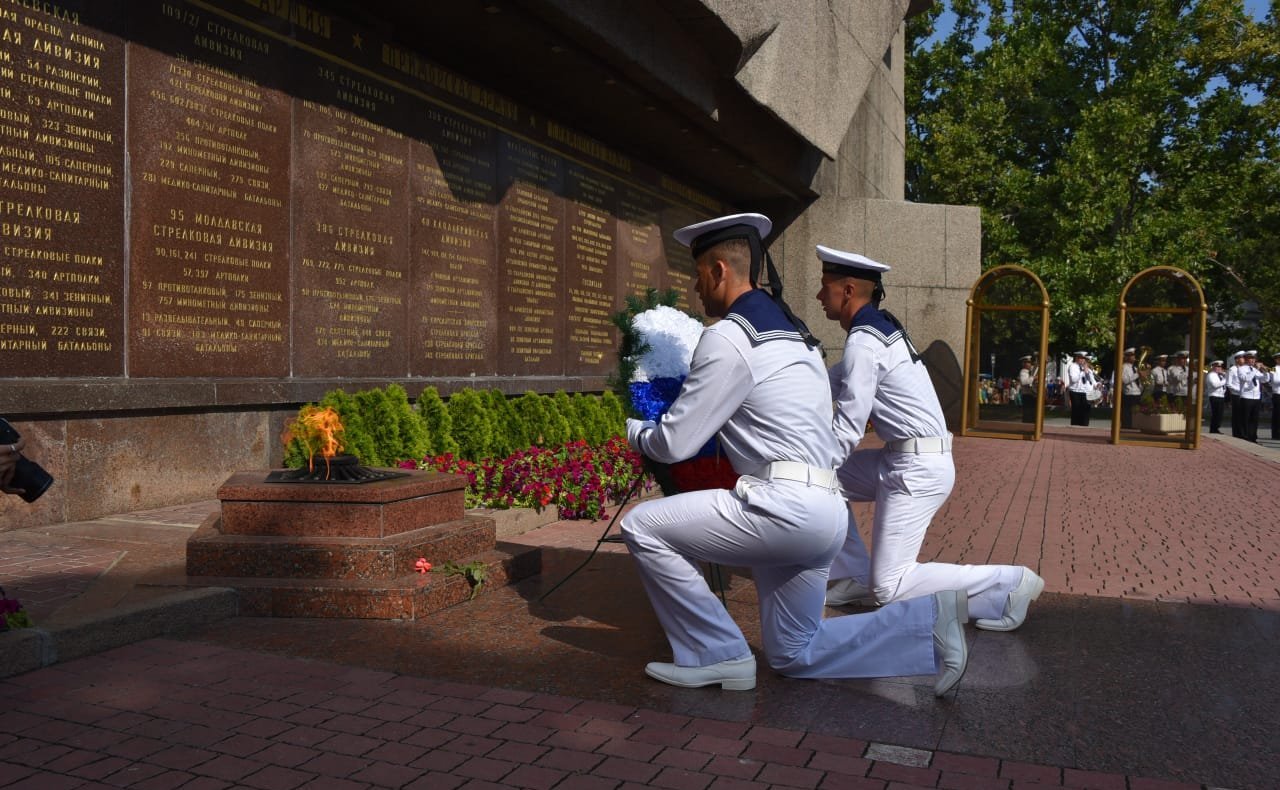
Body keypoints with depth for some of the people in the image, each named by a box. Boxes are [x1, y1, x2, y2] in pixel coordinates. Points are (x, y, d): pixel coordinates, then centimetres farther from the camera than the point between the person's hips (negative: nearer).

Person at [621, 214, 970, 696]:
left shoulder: (728, 336, -9)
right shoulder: (788, 329, 20)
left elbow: (673, 444, -8)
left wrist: (633, 430, 14)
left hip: (785, 507, -10)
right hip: (823, 513, 10)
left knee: (642, 527, -2)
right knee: (793, 655, 20)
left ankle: (716, 656, 5)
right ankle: (929, 619, 12)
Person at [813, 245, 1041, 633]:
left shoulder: (863, 343, -17)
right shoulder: (879, 326, 11)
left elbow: (847, 431, -17)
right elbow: (830, 381, 19)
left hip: (917, 469, -10)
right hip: (904, 460, 10)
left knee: (889, 587, -6)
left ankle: (1009, 583, 0)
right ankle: (854, 575, 20)